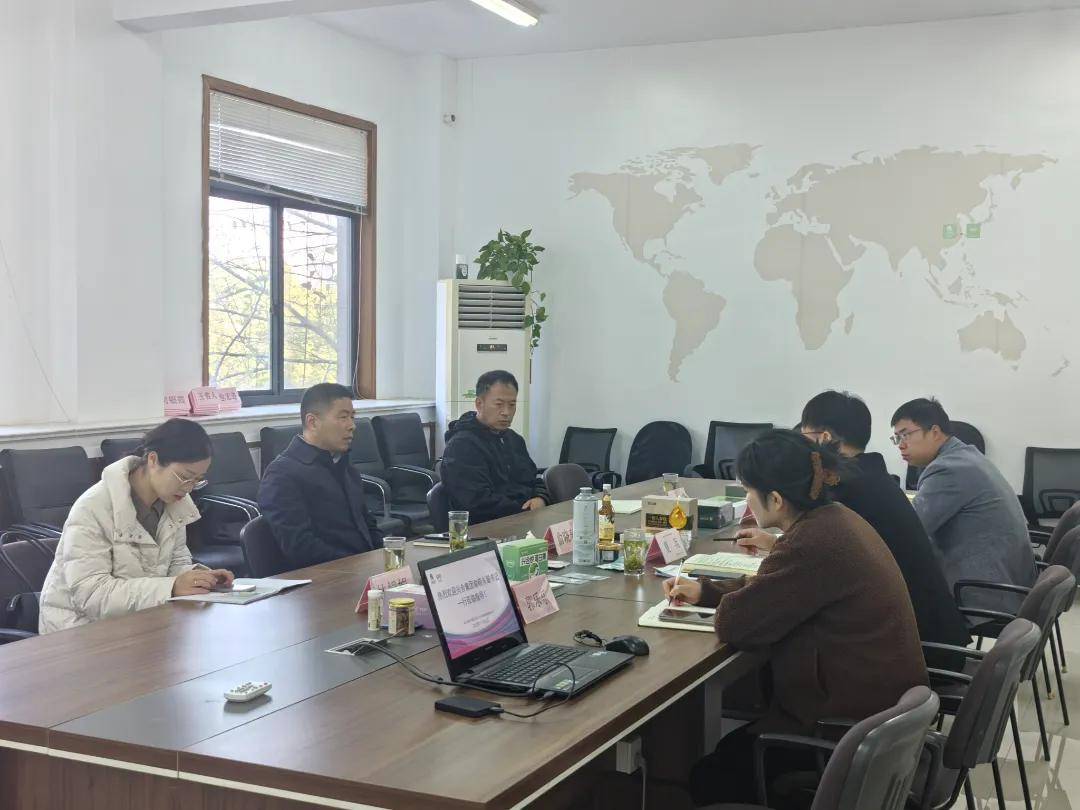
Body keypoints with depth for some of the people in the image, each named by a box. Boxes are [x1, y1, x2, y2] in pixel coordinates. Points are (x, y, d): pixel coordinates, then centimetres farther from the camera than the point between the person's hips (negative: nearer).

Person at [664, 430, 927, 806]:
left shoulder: (813, 544, -27)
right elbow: (766, 590, 19)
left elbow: (735, 623, -20)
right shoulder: (834, 518, 4)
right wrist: (704, 590, 16)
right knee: (732, 739, 22)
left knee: (711, 776, 4)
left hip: (855, 722, -10)